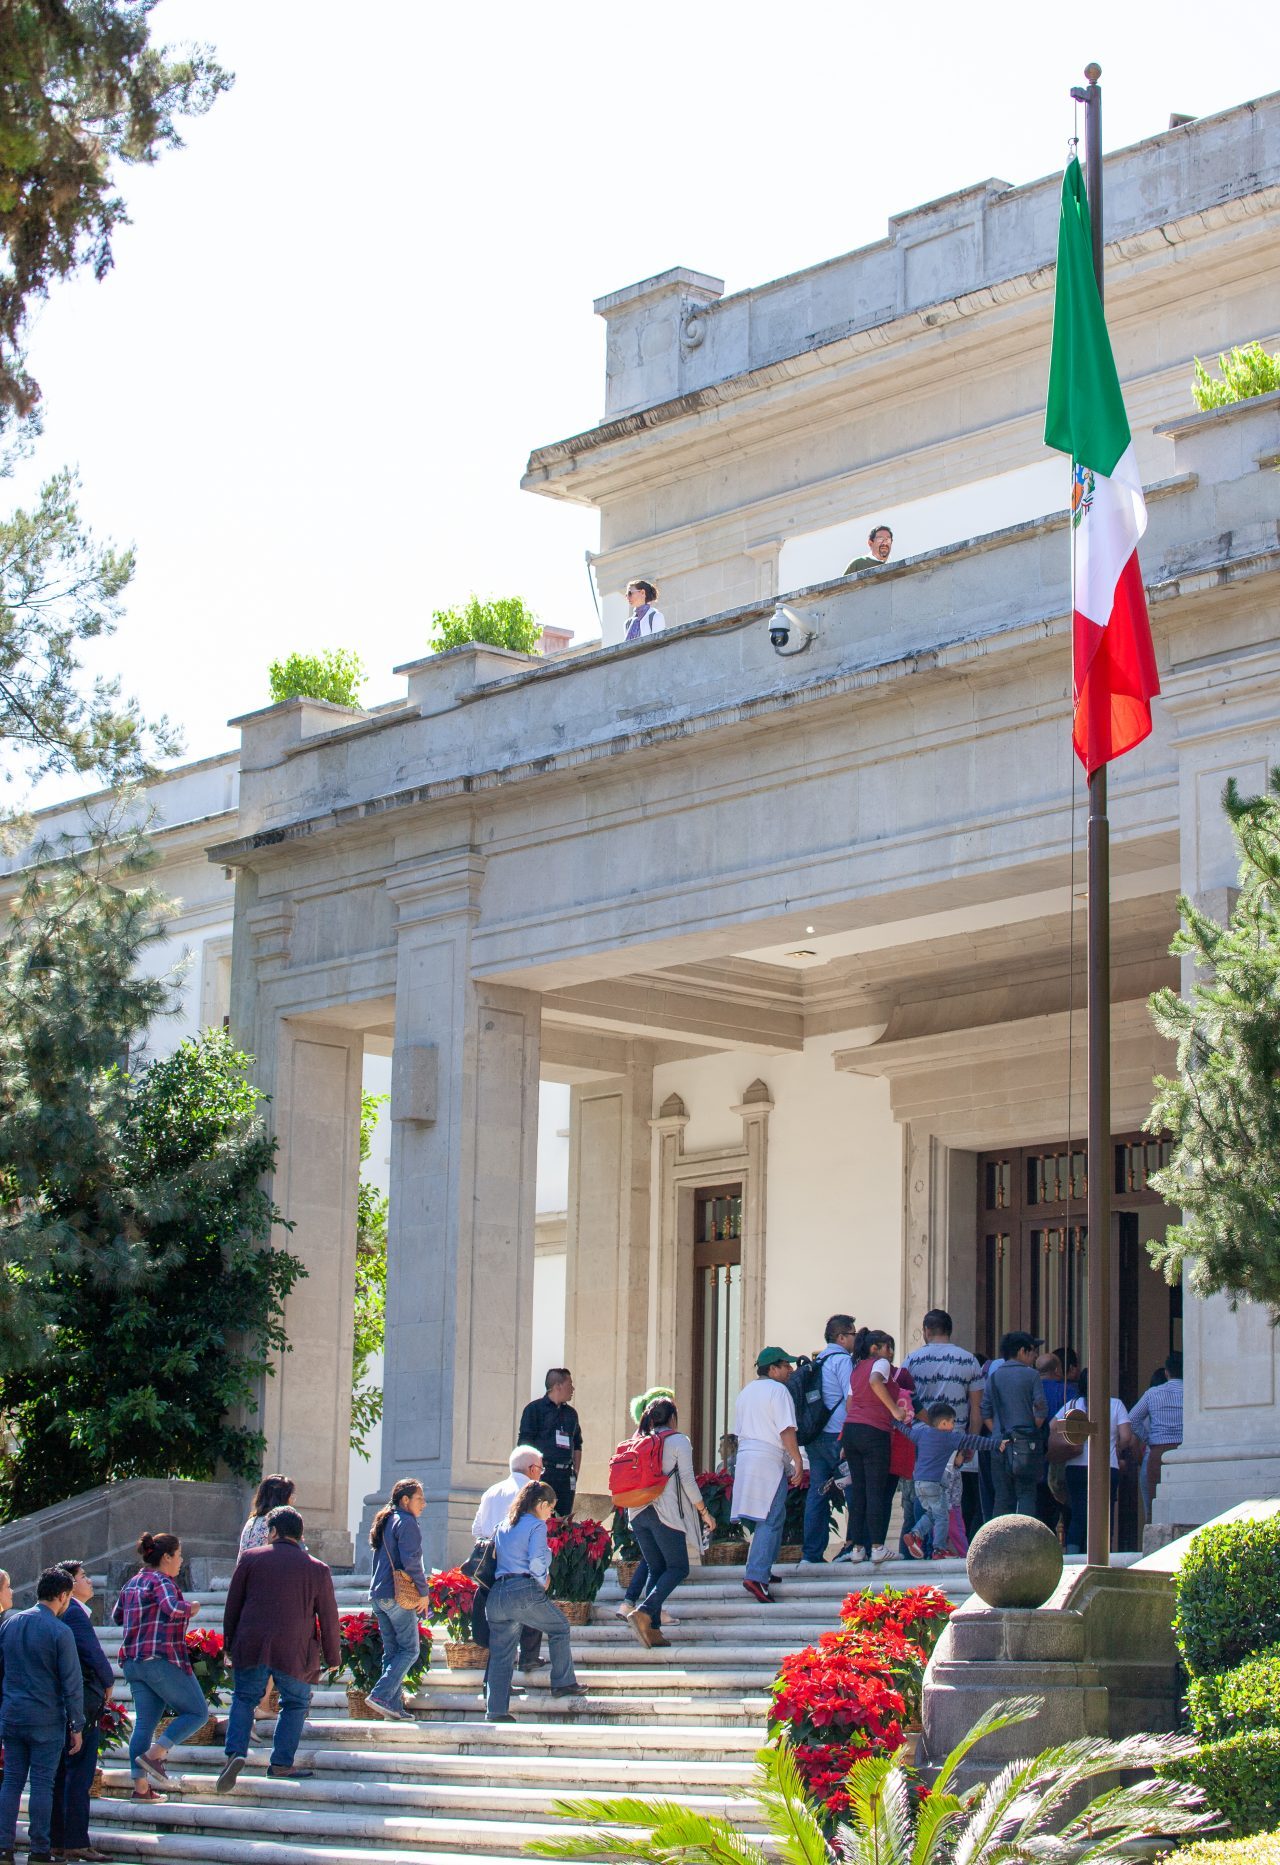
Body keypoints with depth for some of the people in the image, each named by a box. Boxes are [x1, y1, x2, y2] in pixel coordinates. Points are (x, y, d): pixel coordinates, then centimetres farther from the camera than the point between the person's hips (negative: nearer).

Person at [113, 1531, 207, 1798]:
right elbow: (174, 1608, -27)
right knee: (197, 1712, 1)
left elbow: (117, 1616, 30)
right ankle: (153, 1755, -11)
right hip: (162, 1660, -8)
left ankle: (140, 1786, 3)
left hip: (133, 1663, 9)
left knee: (144, 1722, 8)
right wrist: (191, 1607, -8)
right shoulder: (161, 1581, -9)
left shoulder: (131, 1584, 17)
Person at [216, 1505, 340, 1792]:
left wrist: (229, 1642, 18)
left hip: (250, 1647, 1)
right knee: (296, 1703, 16)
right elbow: (328, 1616, 7)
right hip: (295, 1651, -1)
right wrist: (332, 1657, 17)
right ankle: (281, 1764, 9)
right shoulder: (317, 1569, 4)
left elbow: (233, 1604, 8)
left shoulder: (250, 1559, 5)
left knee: (244, 1698, 15)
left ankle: (235, 1753, -5)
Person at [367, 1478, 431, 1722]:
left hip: (378, 1595, 9)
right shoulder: (406, 1522, -9)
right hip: (398, 1596, -9)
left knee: (391, 1651, 9)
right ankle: (380, 1695, -17)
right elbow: (411, 1561, -18)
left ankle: (393, 1707, 6)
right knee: (410, 1649, -6)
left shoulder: (384, 1522, 19)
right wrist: (424, 1592, -10)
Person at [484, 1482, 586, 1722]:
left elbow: (497, 1554, 19)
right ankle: (563, 1682, 19)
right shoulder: (536, 1526, -1)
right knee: (560, 1628, 17)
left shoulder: (504, 1526, 20)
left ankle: (495, 1710, 3)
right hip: (524, 1591, -6)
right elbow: (536, 1562, -12)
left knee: (500, 1654, 7)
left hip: (497, 1592, 6)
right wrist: (543, 1581, 7)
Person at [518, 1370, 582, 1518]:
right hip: (543, 1473, -6)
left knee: (565, 1521, 3)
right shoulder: (534, 1409, -1)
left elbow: (577, 1445, 24)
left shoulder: (570, 1413, 19)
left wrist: (575, 1472, 13)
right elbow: (525, 1444, -6)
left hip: (566, 1476, 6)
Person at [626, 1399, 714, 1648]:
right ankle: (645, 1611, -21)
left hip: (639, 1513, 6)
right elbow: (687, 1480, -6)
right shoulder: (678, 1441, 0)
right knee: (678, 1568, 1)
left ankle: (652, 1629, -1)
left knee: (655, 1569, 11)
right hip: (667, 1513, -6)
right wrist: (704, 1512, 0)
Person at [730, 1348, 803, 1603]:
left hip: (745, 1456, 9)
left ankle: (762, 1570, 20)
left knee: (771, 1518, 19)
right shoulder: (777, 1390, -7)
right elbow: (787, 1430, -15)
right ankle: (756, 1576, -21)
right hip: (770, 1459, -9)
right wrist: (797, 1462, -12)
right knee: (770, 1520, -11)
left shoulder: (746, 1391, 20)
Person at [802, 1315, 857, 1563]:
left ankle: (812, 1552, 4)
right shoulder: (842, 1360, -8)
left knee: (817, 1492, 6)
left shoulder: (818, 1361, 18)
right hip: (837, 1436, -8)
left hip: (814, 1436, 8)